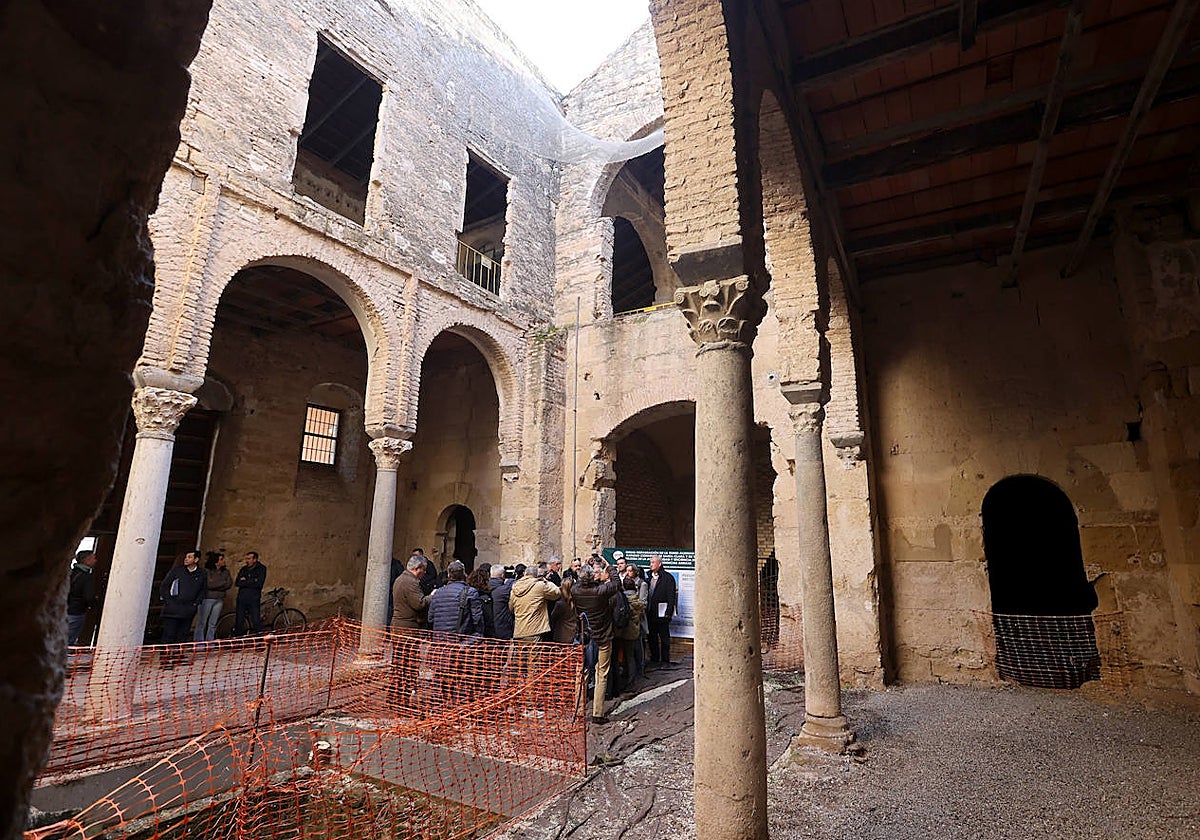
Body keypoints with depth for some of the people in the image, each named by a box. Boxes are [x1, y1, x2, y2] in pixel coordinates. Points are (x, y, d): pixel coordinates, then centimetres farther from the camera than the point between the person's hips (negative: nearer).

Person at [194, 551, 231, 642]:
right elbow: (208, 584, -15)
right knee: (202, 622, -1)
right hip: (207, 599, -4)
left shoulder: (225, 571, 10)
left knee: (213, 623, 6)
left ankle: (209, 642, 11)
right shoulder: (206, 571, -5)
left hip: (219, 600, 4)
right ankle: (198, 642, 5)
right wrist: (223, 583, -5)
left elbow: (229, 584, 3)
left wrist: (215, 585, -8)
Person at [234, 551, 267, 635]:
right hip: (241, 598, 4)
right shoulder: (243, 569, 16)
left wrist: (245, 581, -2)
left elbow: (259, 584, -9)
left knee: (256, 622, -8)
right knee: (239, 622, 3)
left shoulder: (261, 568, 3)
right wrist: (251, 582, -8)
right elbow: (237, 582, 2)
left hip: (254, 599, -4)